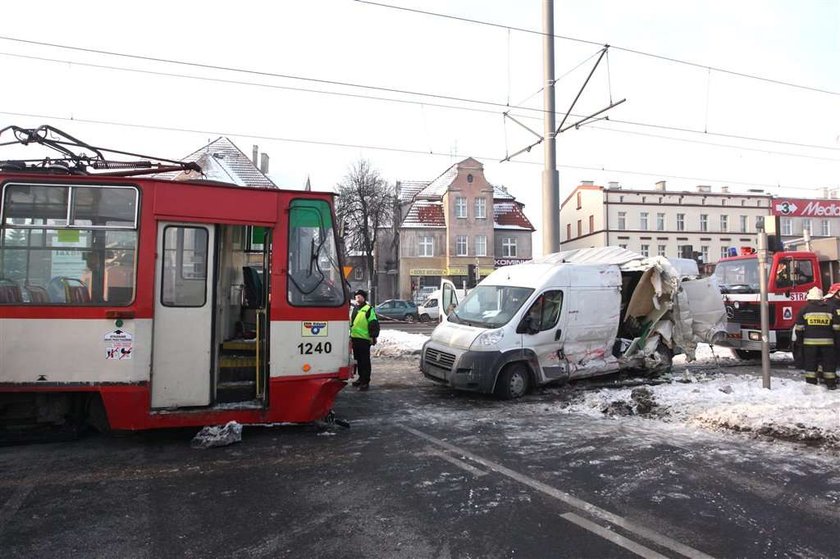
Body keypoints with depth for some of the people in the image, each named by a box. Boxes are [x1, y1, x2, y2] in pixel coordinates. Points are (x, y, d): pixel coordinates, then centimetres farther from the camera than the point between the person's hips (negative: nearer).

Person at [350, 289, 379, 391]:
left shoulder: (369, 309, -8)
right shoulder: (355, 309, 17)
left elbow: (374, 324, -13)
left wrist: (373, 336, -17)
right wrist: (350, 335, 26)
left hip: (364, 339, -8)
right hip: (355, 338, 8)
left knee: (365, 361, -4)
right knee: (358, 360, 16)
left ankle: (366, 382, -1)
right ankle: (361, 378, 28)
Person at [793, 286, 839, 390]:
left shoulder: (805, 309, 0)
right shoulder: (830, 309, 5)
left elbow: (799, 327, 0)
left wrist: (799, 338, 11)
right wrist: (835, 337, 15)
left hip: (810, 341, -1)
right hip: (827, 341, 1)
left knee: (810, 363, 4)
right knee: (829, 362, 10)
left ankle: (811, 383, 6)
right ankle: (831, 383, 13)